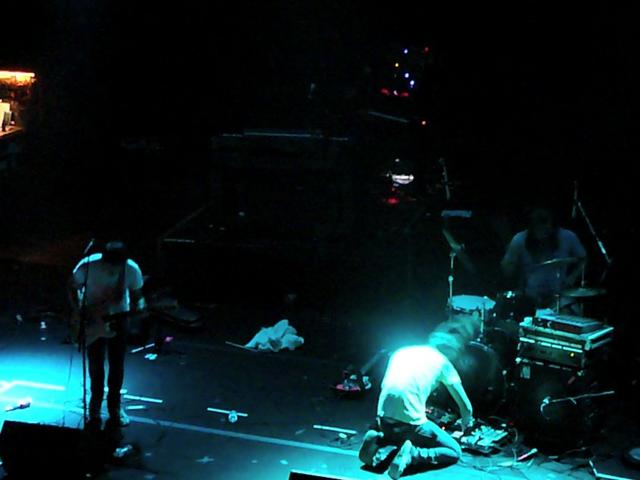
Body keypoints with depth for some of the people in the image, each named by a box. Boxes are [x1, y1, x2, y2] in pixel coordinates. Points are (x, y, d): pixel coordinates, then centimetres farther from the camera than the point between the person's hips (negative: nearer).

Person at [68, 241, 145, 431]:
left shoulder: (132, 270, -23)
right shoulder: (88, 266, -27)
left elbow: (137, 295, -6)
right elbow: (72, 287, -9)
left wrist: (138, 309, -25)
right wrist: (80, 312, -17)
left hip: (117, 320, 1)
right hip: (92, 320, -1)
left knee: (117, 366, 9)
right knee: (96, 367, 7)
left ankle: (114, 408, 29)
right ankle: (95, 410, 29)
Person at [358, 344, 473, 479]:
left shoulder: (400, 351, 22)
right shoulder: (441, 360, 10)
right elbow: (466, 407, 15)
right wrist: (466, 423, 38)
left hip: (384, 417, 5)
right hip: (410, 420, -5)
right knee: (454, 452, 10)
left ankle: (379, 442, 4)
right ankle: (412, 454, -15)